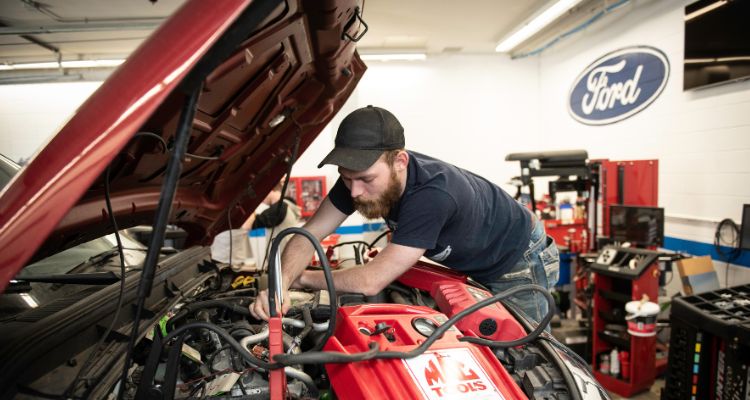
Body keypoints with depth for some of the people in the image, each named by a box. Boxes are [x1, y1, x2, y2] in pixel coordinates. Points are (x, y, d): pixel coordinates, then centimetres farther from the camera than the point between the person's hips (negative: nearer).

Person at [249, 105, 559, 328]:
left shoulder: (432, 195, -45)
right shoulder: (363, 173, -22)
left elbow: (370, 282, -41)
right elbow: (309, 235, -18)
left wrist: (301, 277, -26)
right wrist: (280, 283, -37)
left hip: (521, 263, -6)